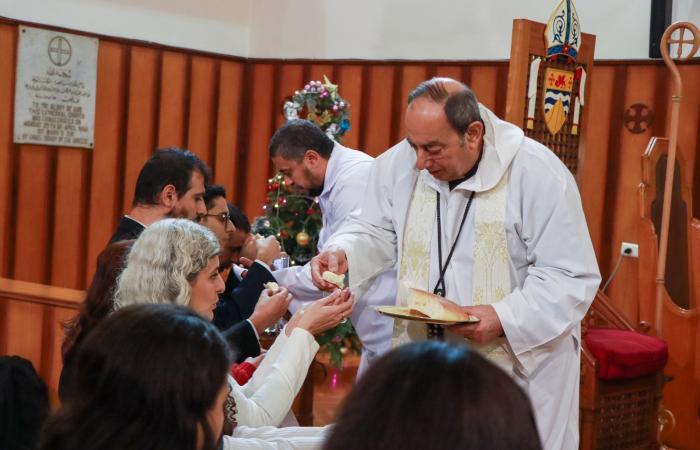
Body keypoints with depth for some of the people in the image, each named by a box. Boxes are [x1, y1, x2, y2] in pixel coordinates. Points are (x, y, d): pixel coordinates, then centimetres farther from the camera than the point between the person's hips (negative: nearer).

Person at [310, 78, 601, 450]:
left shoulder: (539, 176, -18)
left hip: (513, 366, -4)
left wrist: (504, 318, -28)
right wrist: (343, 253, -13)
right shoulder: (400, 163, -3)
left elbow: (572, 278, -16)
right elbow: (377, 232, 10)